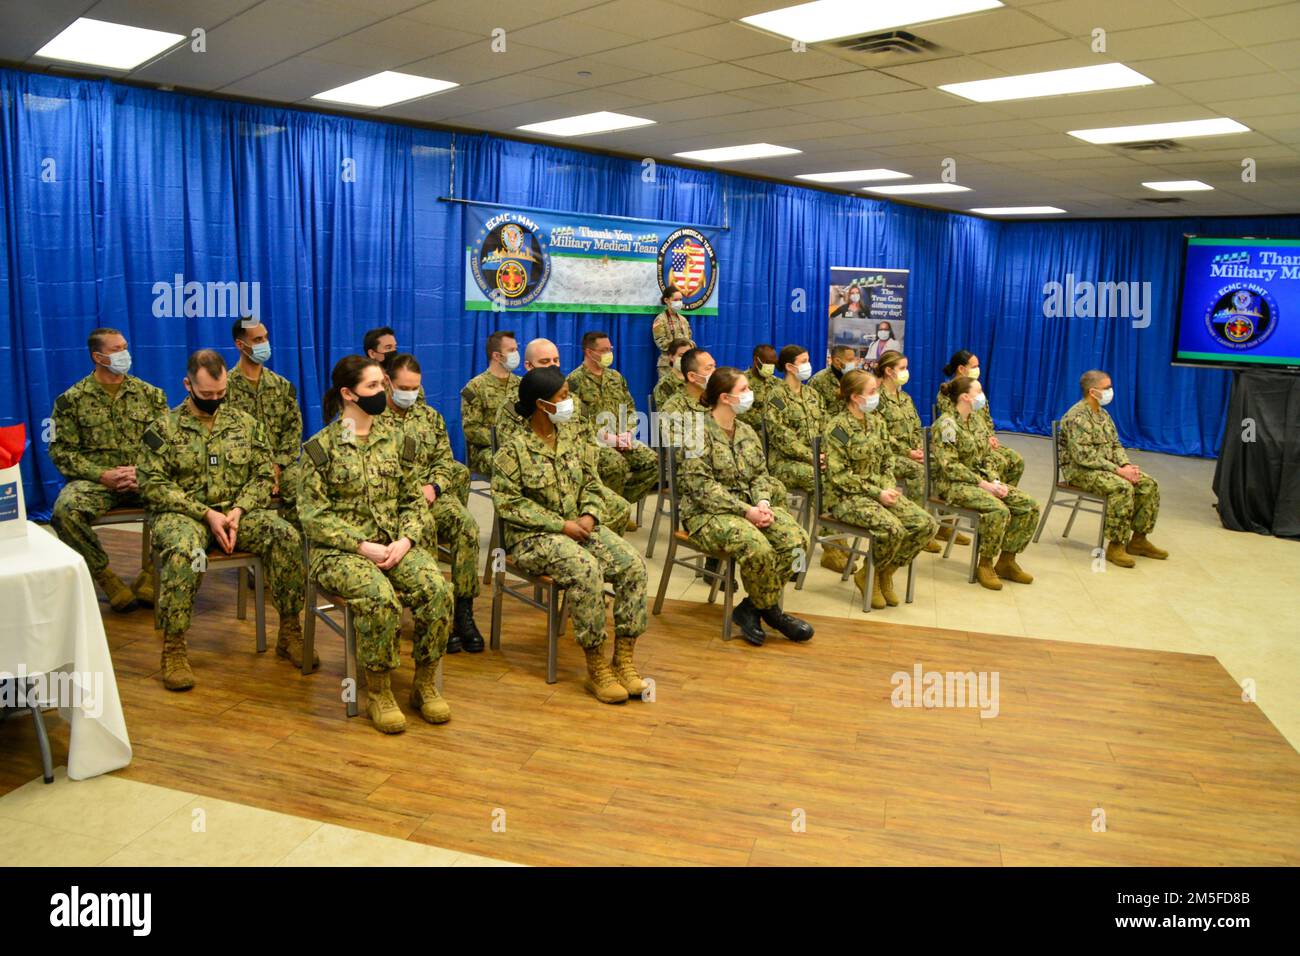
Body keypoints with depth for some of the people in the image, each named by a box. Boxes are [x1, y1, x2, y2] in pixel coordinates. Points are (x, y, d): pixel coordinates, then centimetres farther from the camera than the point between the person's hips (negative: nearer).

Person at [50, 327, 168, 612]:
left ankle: (150, 575, -12)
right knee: (66, 509, -34)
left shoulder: (149, 393, 11)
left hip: (145, 479, 1)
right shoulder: (72, 400, 5)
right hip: (95, 480, -1)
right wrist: (102, 475, -13)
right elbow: (61, 451, 1)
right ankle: (105, 577, -11)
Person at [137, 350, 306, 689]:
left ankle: (290, 633, -16)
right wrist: (207, 514, -16)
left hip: (237, 511, 2)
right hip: (183, 512, -2)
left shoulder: (245, 423, 10)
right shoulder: (164, 428, 1)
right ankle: (174, 648, -24)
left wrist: (238, 511, -11)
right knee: (182, 550, -38)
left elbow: (264, 475, 7)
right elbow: (153, 485, -6)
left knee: (287, 536, -25)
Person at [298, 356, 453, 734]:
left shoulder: (396, 438, 10)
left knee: (438, 591, -25)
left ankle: (425, 684, -5)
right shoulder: (321, 446, -3)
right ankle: (378, 692, -12)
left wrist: (406, 539, -9)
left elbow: (414, 499, 10)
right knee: (380, 598, -34)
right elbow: (313, 515, -6)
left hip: (395, 544, 4)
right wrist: (362, 545, -16)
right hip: (341, 550, -4)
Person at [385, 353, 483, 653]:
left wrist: (433, 487, -7)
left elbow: (445, 460, 13)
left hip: (431, 493, 4)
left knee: (467, 524, -26)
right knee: (425, 527, -35)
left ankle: (462, 610, -19)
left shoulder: (430, 416, 17)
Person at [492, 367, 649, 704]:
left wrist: (589, 515, -7)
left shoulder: (573, 434, 9)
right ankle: (596, 667, -20)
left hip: (579, 525, 6)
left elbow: (591, 483, 14)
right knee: (586, 569, -34)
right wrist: (561, 525, -18)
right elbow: (509, 503, -14)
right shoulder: (514, 449, -9)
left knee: (633, 565, -19)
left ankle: (623, 660, -11)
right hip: (533, 536, -6)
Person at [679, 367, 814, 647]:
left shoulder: (746, 432, 13)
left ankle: (751, 608, -8)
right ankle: (771, 611, -7)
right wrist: (745, 510, -22)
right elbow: (700, 484, -17)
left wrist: (762, 502, -11)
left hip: (750, 507, 7)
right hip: (708, 512, -7)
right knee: (757, 546, -33)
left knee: (795, 537, -18)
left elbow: (760, 474, 12)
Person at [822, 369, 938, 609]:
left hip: (879, 490, 7)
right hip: (846, 496, -7)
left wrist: (888, 488, -6)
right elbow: (838, 475, -16)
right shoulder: (838, 427, -12)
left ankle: (886, 573, 7)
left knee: (926, 524, -11)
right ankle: (868, 575, -3)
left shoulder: (877, 421, 9)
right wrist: (877, 493, -19)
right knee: (892, 528, -32)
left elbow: (887, 461, 14)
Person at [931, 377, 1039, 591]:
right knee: (998, 510, -32)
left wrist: (995, 481, -5)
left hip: (981, 479, 8)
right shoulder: (947, 423, -13)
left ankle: (1006, 561, 4)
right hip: (954, 484, -8)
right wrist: (983, 484, -21)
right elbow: (950, 465, -19)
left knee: (1029, 506, -7)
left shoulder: (975, 419, 12)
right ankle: (984, 565, -13)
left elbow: (987, 456, 14)